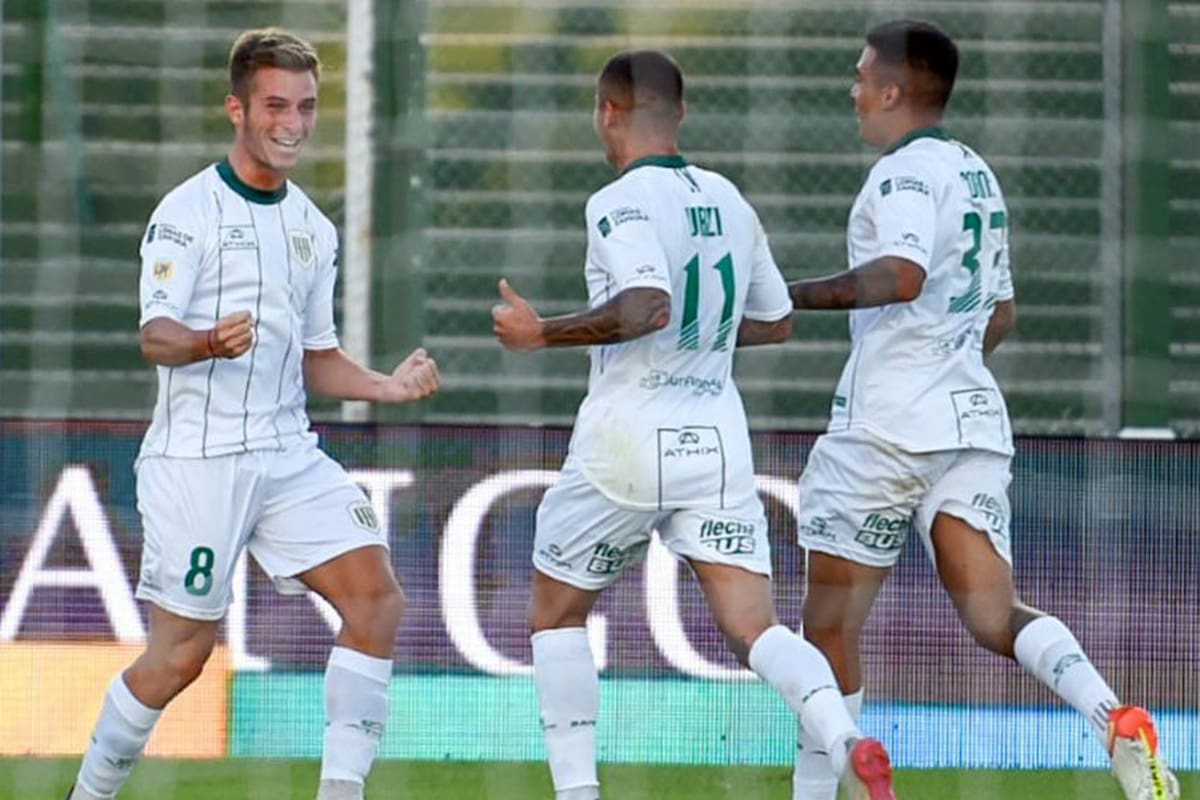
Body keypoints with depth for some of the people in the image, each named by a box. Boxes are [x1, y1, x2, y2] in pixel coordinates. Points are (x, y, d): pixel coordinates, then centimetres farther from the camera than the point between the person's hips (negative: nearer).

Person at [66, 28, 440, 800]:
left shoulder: (314, 229, 15)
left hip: (288, 454, 6)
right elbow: (156, 336, -15)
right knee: (183, 651, -5)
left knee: (378, 598, -10)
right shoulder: (190, 210, -7)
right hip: (198, 458, -6)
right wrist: (212, 342, -36)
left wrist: (389, 386, 4)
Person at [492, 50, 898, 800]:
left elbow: (648, 305, -26)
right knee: (756, 626, -3)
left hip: (628, 439, -5)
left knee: (557, 615, 15)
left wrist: (542, 332, -17)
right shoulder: (731, 201, 11)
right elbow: (776, 322, 20)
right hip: (718, 438, 5)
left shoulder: (621, 203, -11)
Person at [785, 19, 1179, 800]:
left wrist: (801, 293, -15)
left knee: (831, 621, 4)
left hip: (889, 422, -8)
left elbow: (900, 275, -26)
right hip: (973, 418, 8)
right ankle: (1118, 721, -26)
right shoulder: (978, 175, 18)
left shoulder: (906, 171, -9)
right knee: (994, 615, -2)